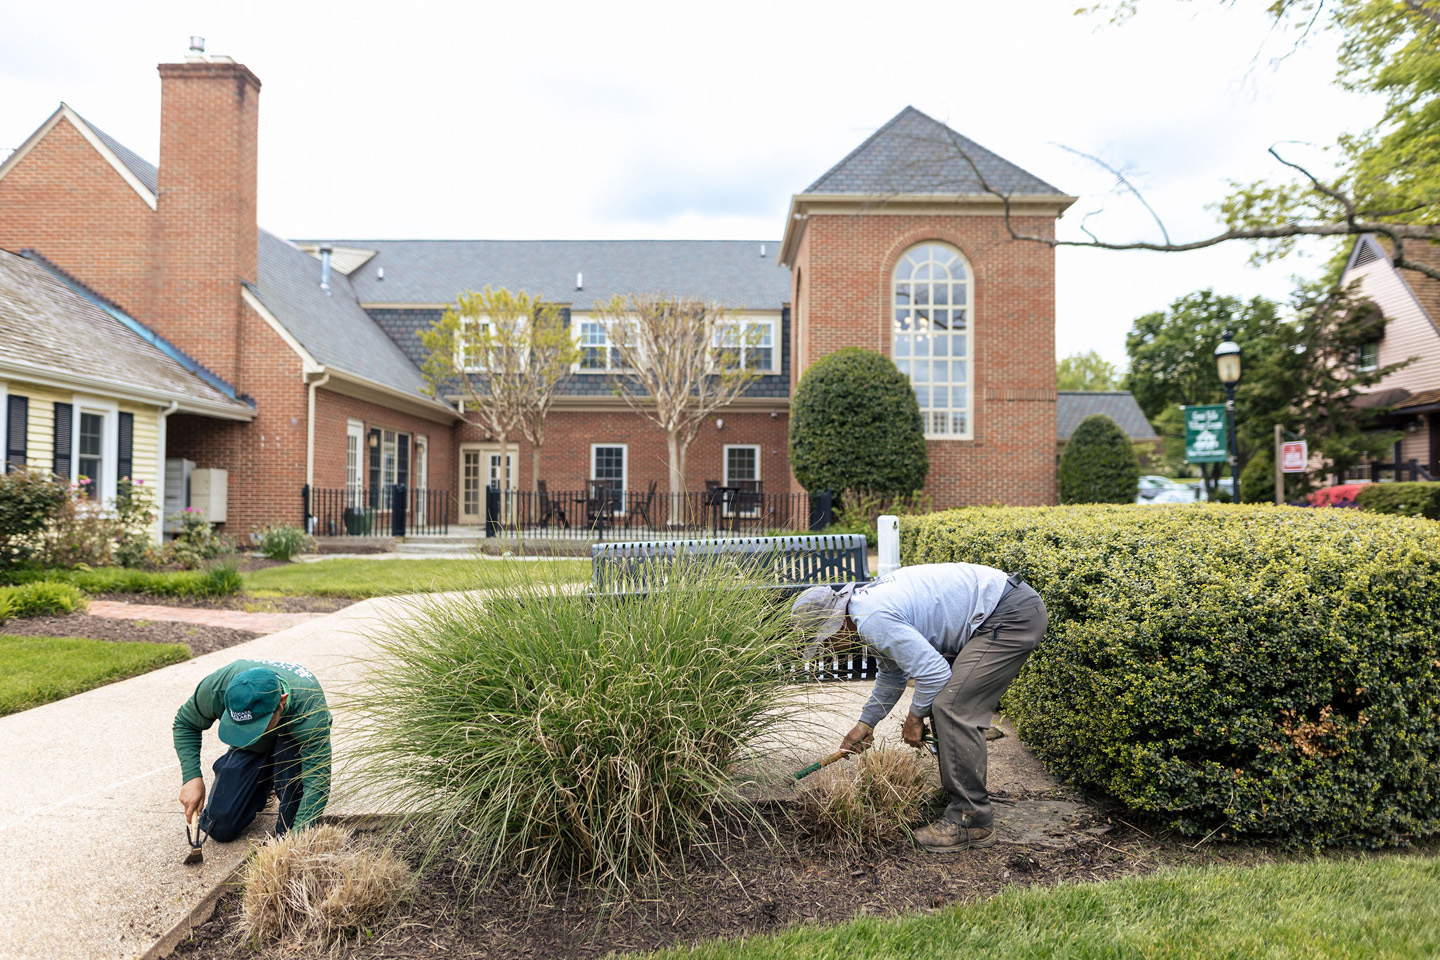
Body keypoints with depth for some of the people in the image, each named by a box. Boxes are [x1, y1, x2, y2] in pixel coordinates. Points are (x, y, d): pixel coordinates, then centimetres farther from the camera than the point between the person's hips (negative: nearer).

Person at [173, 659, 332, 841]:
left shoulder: (310, 707, -43)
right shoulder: (217, 687, -34)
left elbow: (318, 782, -41)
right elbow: (185, 724, -10)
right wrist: (191, 777, -21)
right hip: (249, 751, 3)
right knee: (220, 828, -6)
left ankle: (286, 831, -13)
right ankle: (263, 785, 23)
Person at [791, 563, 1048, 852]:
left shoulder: (873, 621, -21)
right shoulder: (868, 601, 12)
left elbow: (933, 672, -21)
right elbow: (893, 672, 26)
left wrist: (915, 717, -3)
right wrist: (866, 723, 26)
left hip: (1013, 616, -11)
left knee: (953, 708, -14)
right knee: (944, 701, 14)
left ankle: (971, 822, -4)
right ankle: (958, 801, 24)